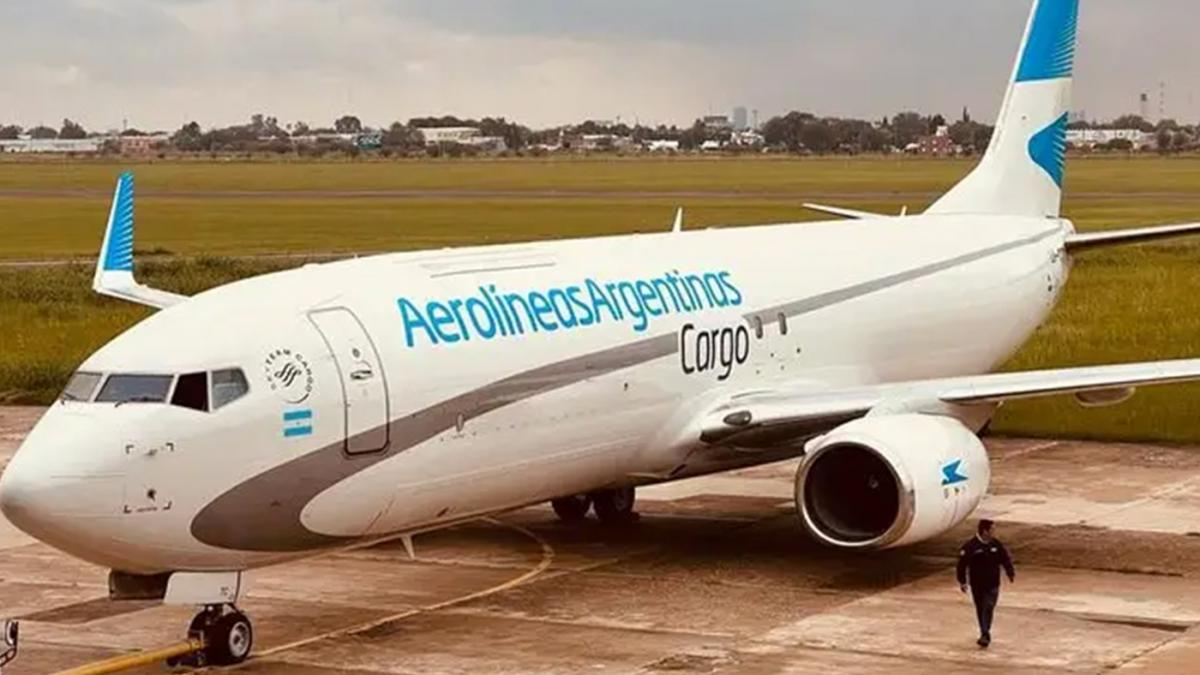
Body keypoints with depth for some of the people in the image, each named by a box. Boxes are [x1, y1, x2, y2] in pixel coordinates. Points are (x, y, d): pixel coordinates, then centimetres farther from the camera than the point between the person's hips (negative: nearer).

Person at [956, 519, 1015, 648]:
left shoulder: (996, 545, 1)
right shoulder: (971, 546, -11)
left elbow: (1005, 559, 12)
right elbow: (962, 563, -7)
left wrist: (1011, 573, 5)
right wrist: (962, 581, -8)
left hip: (992, 584, 1)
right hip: (977, 584, -1)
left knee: (988, 608, -11)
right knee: (980, 609, 9)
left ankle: (985, 635, -13)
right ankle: (985, 634, 23)